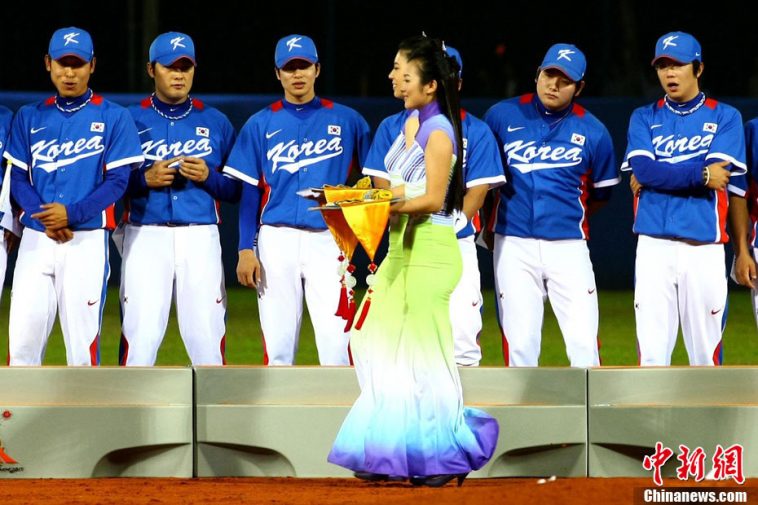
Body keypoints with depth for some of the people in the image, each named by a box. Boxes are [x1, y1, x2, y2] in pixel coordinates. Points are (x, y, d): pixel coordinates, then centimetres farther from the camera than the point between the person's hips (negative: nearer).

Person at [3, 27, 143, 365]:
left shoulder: (113, 118, 4)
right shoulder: (30, 118, 13)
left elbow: (116, 182, -3)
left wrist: (72, 214, -17)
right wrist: (44, 217, -11)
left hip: (87, 239, -3)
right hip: (35, 238, 3)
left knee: (83, 343, -5)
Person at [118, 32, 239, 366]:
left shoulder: (215, 122, 12)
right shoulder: (131, 121, 8)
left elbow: (237, 190, 11)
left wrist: (208, 177, -7)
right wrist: (145, 179, -11)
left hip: (201, 237, 1)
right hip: (146, 236, -1)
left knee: (206, 336, -4)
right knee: (139, 338, -7)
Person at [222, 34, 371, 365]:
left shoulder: (346, 121, 8)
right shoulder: (261, 124, 10)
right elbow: (249, 190, 7)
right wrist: (246, 249, 0)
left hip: (329, 239, -1)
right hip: (277, 237, 1)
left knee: (334, 337, -11)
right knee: (277, 341, 1)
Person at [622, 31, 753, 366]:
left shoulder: (724, 118, 8)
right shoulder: (644, 118, 13)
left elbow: (734, 186, -3)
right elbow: (642, 169, -6)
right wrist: (701, 174, -8)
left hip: (704, 249, -1)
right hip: (654, 247, 1)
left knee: (706, 354, 0)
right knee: (651, 354, -4)